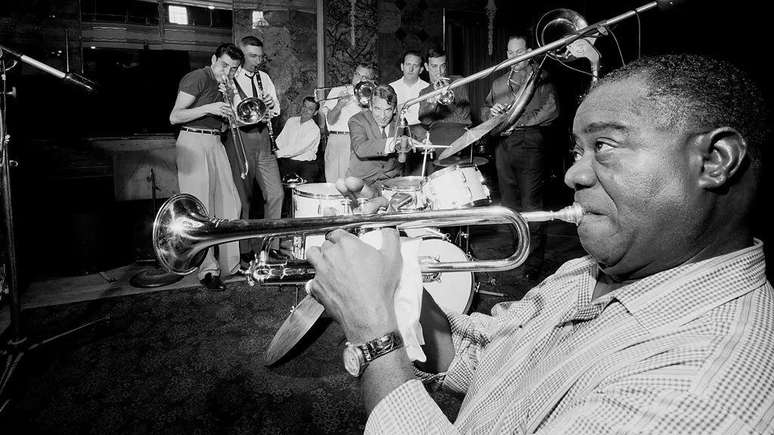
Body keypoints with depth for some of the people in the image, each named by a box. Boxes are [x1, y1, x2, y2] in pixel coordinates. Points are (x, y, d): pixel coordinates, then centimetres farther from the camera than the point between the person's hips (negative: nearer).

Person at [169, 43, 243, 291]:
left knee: (229, 204, 5)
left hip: (216, 144, 8)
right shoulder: (197, 78, -7)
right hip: (194, 143, -8)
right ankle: (207, 270, -2)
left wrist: (230, 116, 8)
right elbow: (174, 117, -14)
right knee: (200, 210, -7)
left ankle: (230, 262, 14)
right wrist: (209, 108, -23)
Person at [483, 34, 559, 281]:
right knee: (509, 204, 5)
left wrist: (518, 121, -13)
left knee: (531, 206, -8)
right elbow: (484, 112, 24)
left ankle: (534, 263, -4)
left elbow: (551, 110, -7)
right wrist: (491, 112, 0)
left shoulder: (541, 78, 7)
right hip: (503, 147, 5)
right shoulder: (498, 83, 23)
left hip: (530, 143, -5)